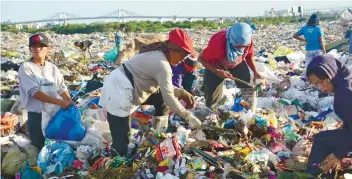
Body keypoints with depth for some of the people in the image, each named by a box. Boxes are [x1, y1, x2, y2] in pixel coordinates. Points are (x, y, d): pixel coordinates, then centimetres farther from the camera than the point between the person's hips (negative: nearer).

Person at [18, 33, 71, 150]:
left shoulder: (53, 68, 5)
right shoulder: (26, 68, -10)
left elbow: (62, 88, 2)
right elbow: (35, 92, -20)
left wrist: (70, 103, -18)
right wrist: (59, 102, -28)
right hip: (36, 116, -4)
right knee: (39, 147, 8)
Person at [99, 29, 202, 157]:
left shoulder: (157, 55, 9)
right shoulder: (162, 65, -21)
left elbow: (164, 87, 17)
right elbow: (169, 98, -19)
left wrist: (182, 93, 7)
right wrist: (188, 116, -12)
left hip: (120, 86, 10)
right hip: (118, 94, -10)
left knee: (161, 100, 18)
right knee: (121, 142, -8)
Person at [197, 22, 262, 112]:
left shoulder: (249, 41, -30)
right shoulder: (218, 44, -43)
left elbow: (249, 56, -7)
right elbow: (201, 59, -28)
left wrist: (255, 72, -20)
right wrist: (217, 72, -36)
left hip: (238, 62, 3)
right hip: (216, 65, -3)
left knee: (249, 87, -8)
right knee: (212, 95, -3)